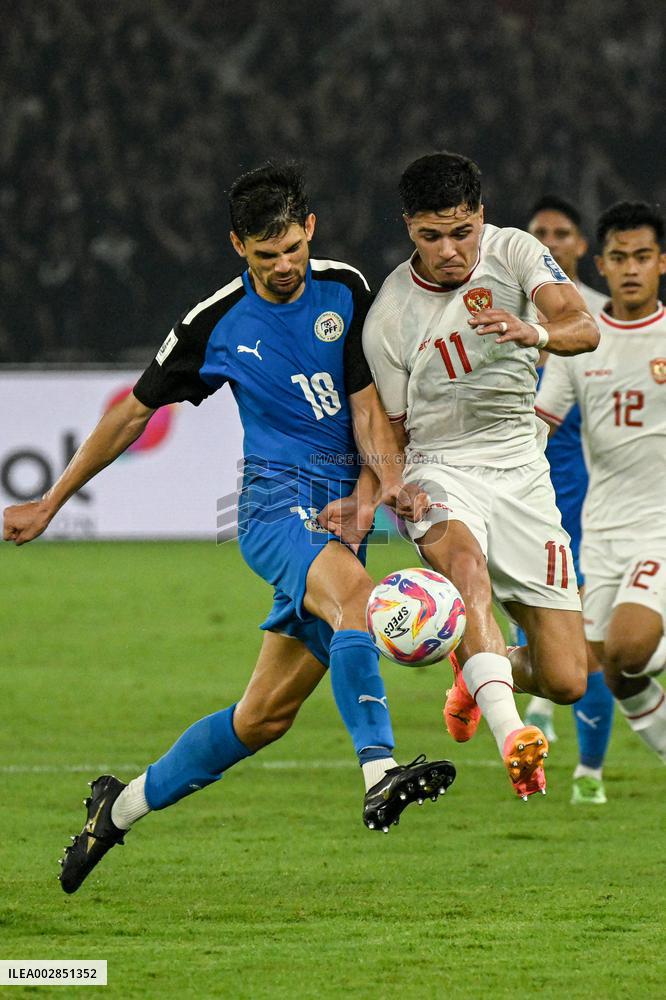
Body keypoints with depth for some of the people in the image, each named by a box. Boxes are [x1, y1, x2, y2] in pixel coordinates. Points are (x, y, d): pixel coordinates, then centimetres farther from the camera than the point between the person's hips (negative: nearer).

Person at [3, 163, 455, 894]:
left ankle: (123, 806, 20)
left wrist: (388, 479, -15)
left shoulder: (345, 291, 5)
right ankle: (379, 775, -52)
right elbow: (133, 411, 11)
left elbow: (365, 401, 5)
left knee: (266, 715, 2)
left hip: (341, 511, 4)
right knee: (354, 590, -37)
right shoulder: (216, 325, 0)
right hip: (275, 500, -4)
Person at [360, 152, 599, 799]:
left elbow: (584, 329, -21)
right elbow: (391, 434, 2)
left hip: (521, 471, 2)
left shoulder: (513, 252, -5)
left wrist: (535, 333, -43)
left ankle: (480, 676, 33)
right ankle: (509, 737, -56)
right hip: (441, 471, -2)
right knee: (465, 562, -40)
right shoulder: (387, 318, -7)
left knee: (565, 682, -4)